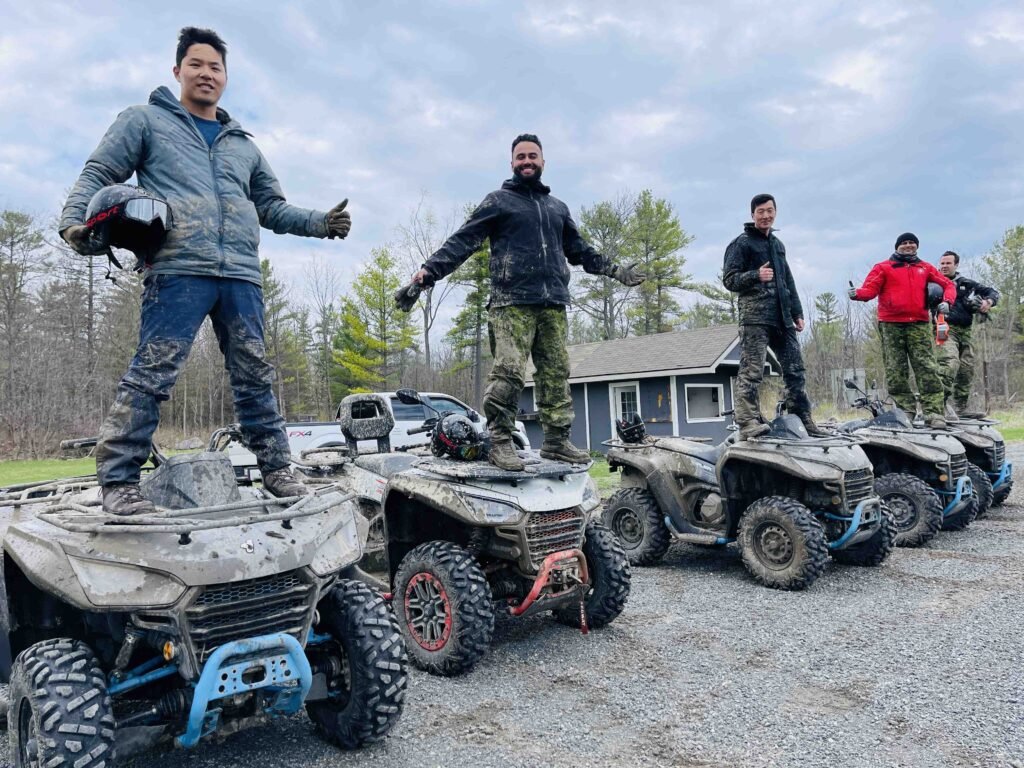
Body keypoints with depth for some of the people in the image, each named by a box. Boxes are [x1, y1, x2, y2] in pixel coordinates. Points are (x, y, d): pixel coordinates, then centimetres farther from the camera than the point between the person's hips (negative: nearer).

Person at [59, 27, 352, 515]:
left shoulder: (243, 145, 29)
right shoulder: (146, 120, 16)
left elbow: (273, 208, 28)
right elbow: (98, 175, 9)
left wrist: (319, 223, 11)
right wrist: (74, 220, -10)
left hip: (241, 276, 4)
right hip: (178, 270, -4)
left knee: (254, 378, 4)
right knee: (152, 375, -10)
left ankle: (276, 469, 10)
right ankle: (118, 480, -4)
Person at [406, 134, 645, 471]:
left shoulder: (558, 207, 26)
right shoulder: (498, 201, 9)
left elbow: (579, 250, 34)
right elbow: (463, 240, 0)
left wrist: (615, 270, 32)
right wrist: (430, 269, -14)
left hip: (553, 305, 5)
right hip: (511, 303, -5)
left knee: (556, 374, 3)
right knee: (508, 373, -14)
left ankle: (557, 441, 10)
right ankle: (500, 443, -9)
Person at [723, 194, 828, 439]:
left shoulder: (777, 244, 25)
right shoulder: (742, 243, 2)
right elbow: (729, 279, -5)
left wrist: (797, 313, 22)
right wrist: (756, 275, -22)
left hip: (782, 318, 7)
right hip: (754, 316, -7)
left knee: (795, 369, 8)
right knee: (751, 370, -14)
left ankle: (804, 421, 15)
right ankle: (748, 422, -17)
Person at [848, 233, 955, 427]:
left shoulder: (925, 268, 19)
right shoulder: (883, 267, 11)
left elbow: (947, 284, 20)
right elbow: (870, 289, -1)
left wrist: (947, 301, -1)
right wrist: (857, 294, -23)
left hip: (919, 324, 2)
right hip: (891, 326, -2)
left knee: (928, 369, -6)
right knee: (895, 371, -2)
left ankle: (933, 412, -5)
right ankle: (905, 412, 4)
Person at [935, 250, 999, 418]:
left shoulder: (966, 283, 18)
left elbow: (992, 292, 19)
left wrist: (989, 301, -1)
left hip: (965, 331, 5)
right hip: (946, 329, -5)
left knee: (967, 370, 5)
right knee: (950, 363, -27)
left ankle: (960, 408, 17)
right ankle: (943, 403, -30)